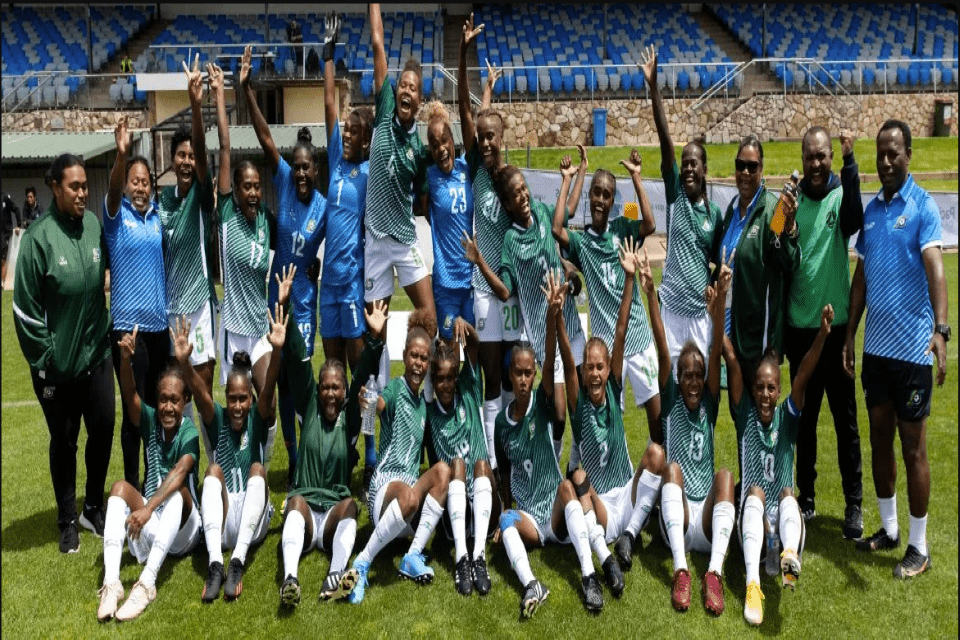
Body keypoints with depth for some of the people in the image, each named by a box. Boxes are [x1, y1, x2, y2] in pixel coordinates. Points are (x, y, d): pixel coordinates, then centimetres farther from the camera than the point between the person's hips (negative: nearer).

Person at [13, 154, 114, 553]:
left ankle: (94, 509, 32)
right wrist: (44, 360, -9)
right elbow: (25, 309, -12)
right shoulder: (39, 237, -16)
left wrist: (107, 332, 10)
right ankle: (68, 522, 28)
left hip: (97, 355, 4)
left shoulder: (95, 226, -4)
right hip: (58, 364, -4)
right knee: (63, 441, 11)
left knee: (103, 432, 11)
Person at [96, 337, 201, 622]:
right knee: (120, 486, -21)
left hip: (182, 528, -4)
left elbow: (180, 472, -31)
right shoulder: (151, 420, -1)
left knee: (179, 489, -32)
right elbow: (130, 395, -21)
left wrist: (148, 508, -46)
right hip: (150, 527, 4)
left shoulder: (190, 433, -13)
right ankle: (111, 582, -36)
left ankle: (147, 583, -45)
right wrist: (125, 358, -41)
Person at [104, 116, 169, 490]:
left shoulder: (157, 214, 9)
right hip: (128, 325, -5)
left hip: (159, 324, 5)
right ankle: (132, 486, 13)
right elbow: (113, 191, -24)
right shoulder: (117, 214, -4)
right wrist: (121, 155, -42)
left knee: (158, 406, 13)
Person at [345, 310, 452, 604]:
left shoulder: (422, 402, 17)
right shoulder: (394, 389, -4)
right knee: (409, 495, -39)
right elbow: (380, 403, -31)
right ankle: (361, 564, -23)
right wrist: (368, 400, -52)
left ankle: (413, 557, -23)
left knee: (442, 469, -24)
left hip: (413, 483, 7)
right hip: (385, 481, -6)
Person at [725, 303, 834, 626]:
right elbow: (732, 361, -3)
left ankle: (790, 556, -60)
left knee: (788, 495, -29)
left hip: (782, 514, 1)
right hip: (752, 514, -1)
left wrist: (822, 333, -25)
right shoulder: (745, 415, 6)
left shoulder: (787, 417, 7)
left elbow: (803, 375, -10)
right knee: (754, 492, -31)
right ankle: (753, 584, -52)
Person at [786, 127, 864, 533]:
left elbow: (853, 221, -29)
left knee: (845, 418, 4)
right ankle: (806, 497, 24)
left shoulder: (840, 195, -4)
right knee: (804, 417, 12)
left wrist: (850, 164, -36)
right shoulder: (792, 199, 4)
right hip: (799, 327, 3)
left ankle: (854, 503, 15)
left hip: (836, 324, -3)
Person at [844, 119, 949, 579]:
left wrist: (941, 328, -36)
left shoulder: (923, 206, -9)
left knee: (913, 448, 3)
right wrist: (849, 335, 12)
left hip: (912, 347, -6)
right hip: (875, 346, 6)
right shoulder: (870, 209, 9)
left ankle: (919, 546, 16)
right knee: (879, 439, 15)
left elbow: (934, 267, -23)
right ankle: (888, 528, 30)